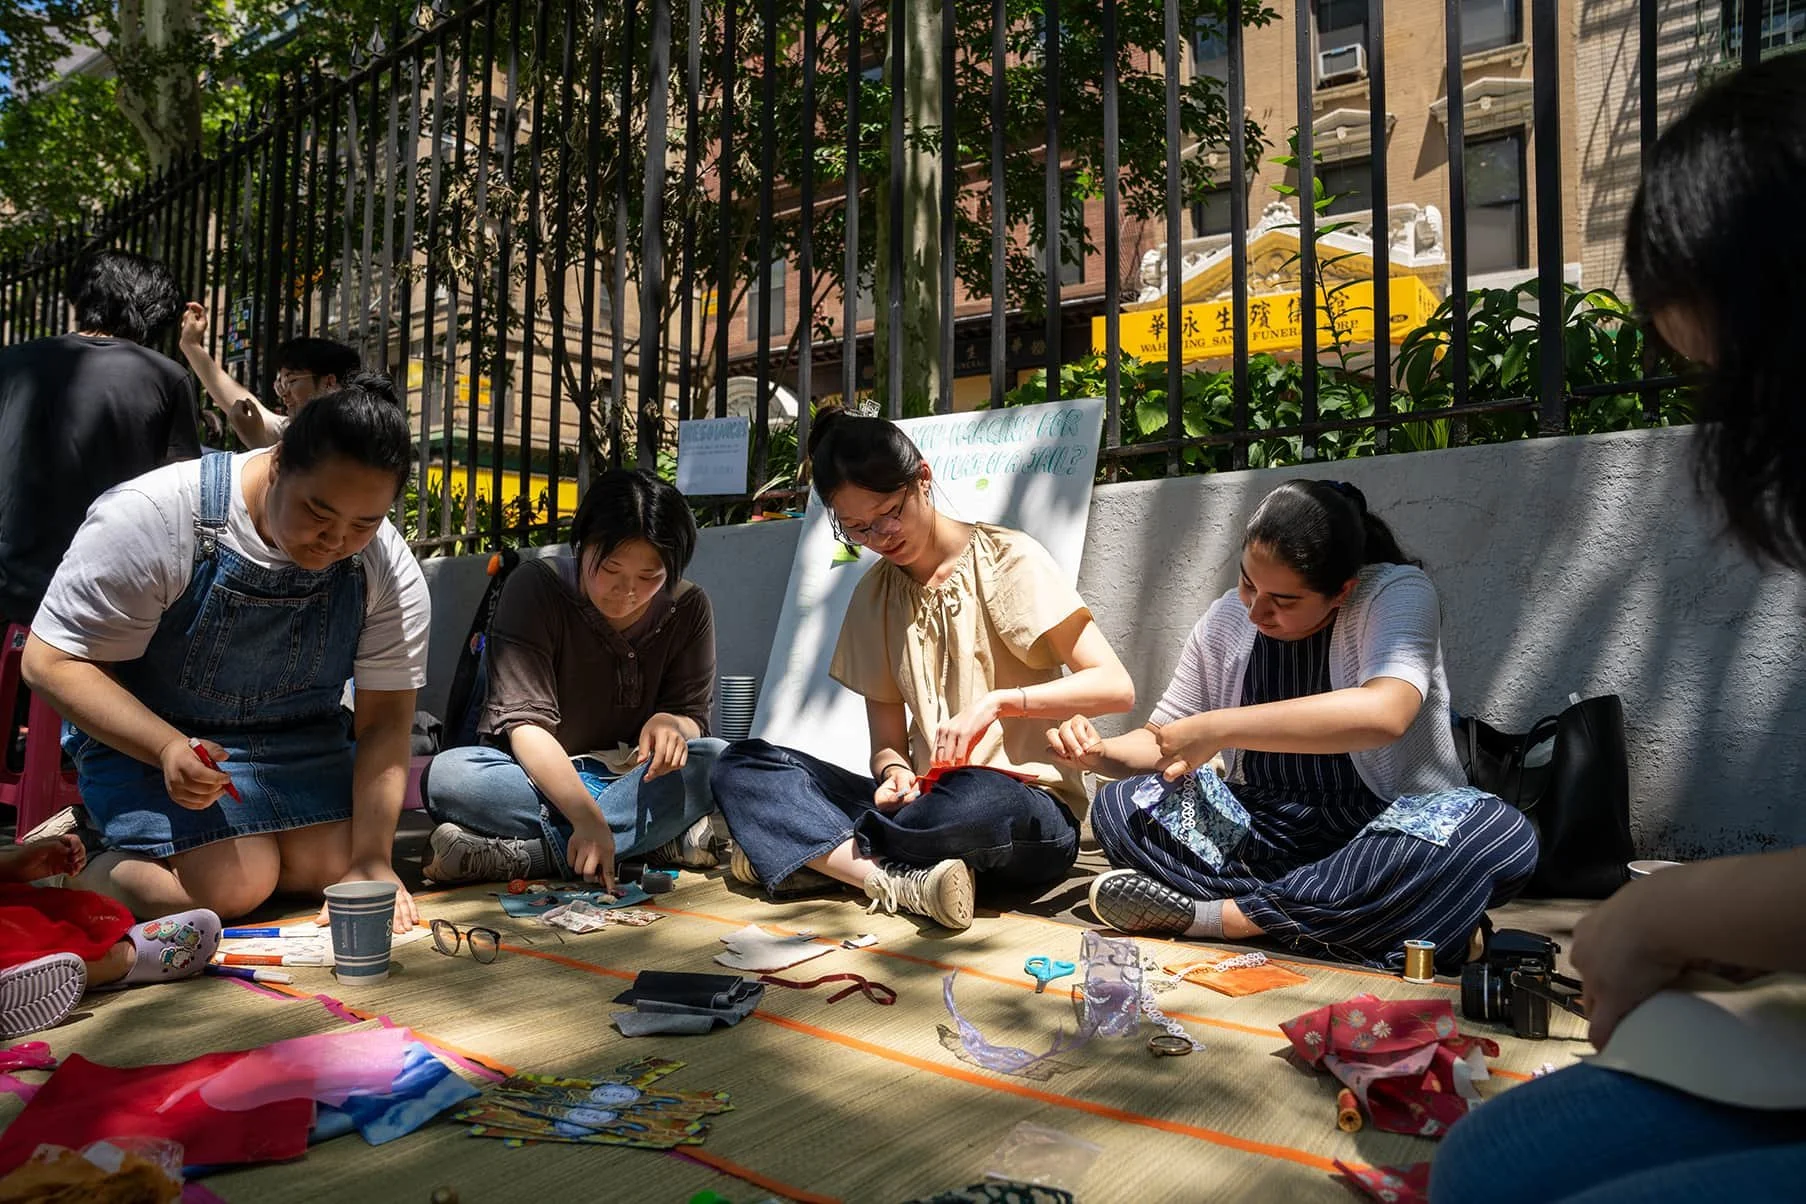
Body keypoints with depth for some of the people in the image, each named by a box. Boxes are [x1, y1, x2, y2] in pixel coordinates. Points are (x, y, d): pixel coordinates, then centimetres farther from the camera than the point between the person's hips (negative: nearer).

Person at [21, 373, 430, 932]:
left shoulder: (390, 569, -14)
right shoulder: (152, 516, -24)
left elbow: (385, 719, -13)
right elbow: (52, 661, -19)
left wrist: (371, 862, -22)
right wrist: (167, 749, -35)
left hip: (300, 738, 4)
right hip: (145, 734, -3)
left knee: (333, 869, -17)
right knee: (234, 886, -22)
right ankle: (84, 872, 7)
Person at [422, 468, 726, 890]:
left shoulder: (687, 608, -4)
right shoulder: (535, 587, -13)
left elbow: (694, 715, -4)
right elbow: (526, 723, -22)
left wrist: (670, 723, -31)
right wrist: (588, 819, -37)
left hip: (632, 779, 2)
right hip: (535, 777, -1)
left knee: (721, 762, -29)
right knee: (446, 776, -33)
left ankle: (527, 855, -32)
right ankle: (656, 841, -34)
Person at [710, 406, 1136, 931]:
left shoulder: (1007, 560, -4)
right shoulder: (874, 596, 11)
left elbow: (1116, 687, -10)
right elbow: (888, 742, 10)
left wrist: (996, 701, -22)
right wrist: (893, 772, -13)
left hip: (1030, 812, -4)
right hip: (929, 796, 5)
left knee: (978, 800, -41)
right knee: (742, 765, -10)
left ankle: (802, 852, -16)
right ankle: (899, 882, -28)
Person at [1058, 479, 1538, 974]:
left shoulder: (1398, 594, -13)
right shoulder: (1226, 620, 0)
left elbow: (1384, 714, -33)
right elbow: (1163, 740, 9)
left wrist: (1219, 728, -32)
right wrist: (1103, 753, -14)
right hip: (1266, 830, 3)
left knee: (1501, 835, -35)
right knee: (1121, 805, -17)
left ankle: (1212, 917, -29)